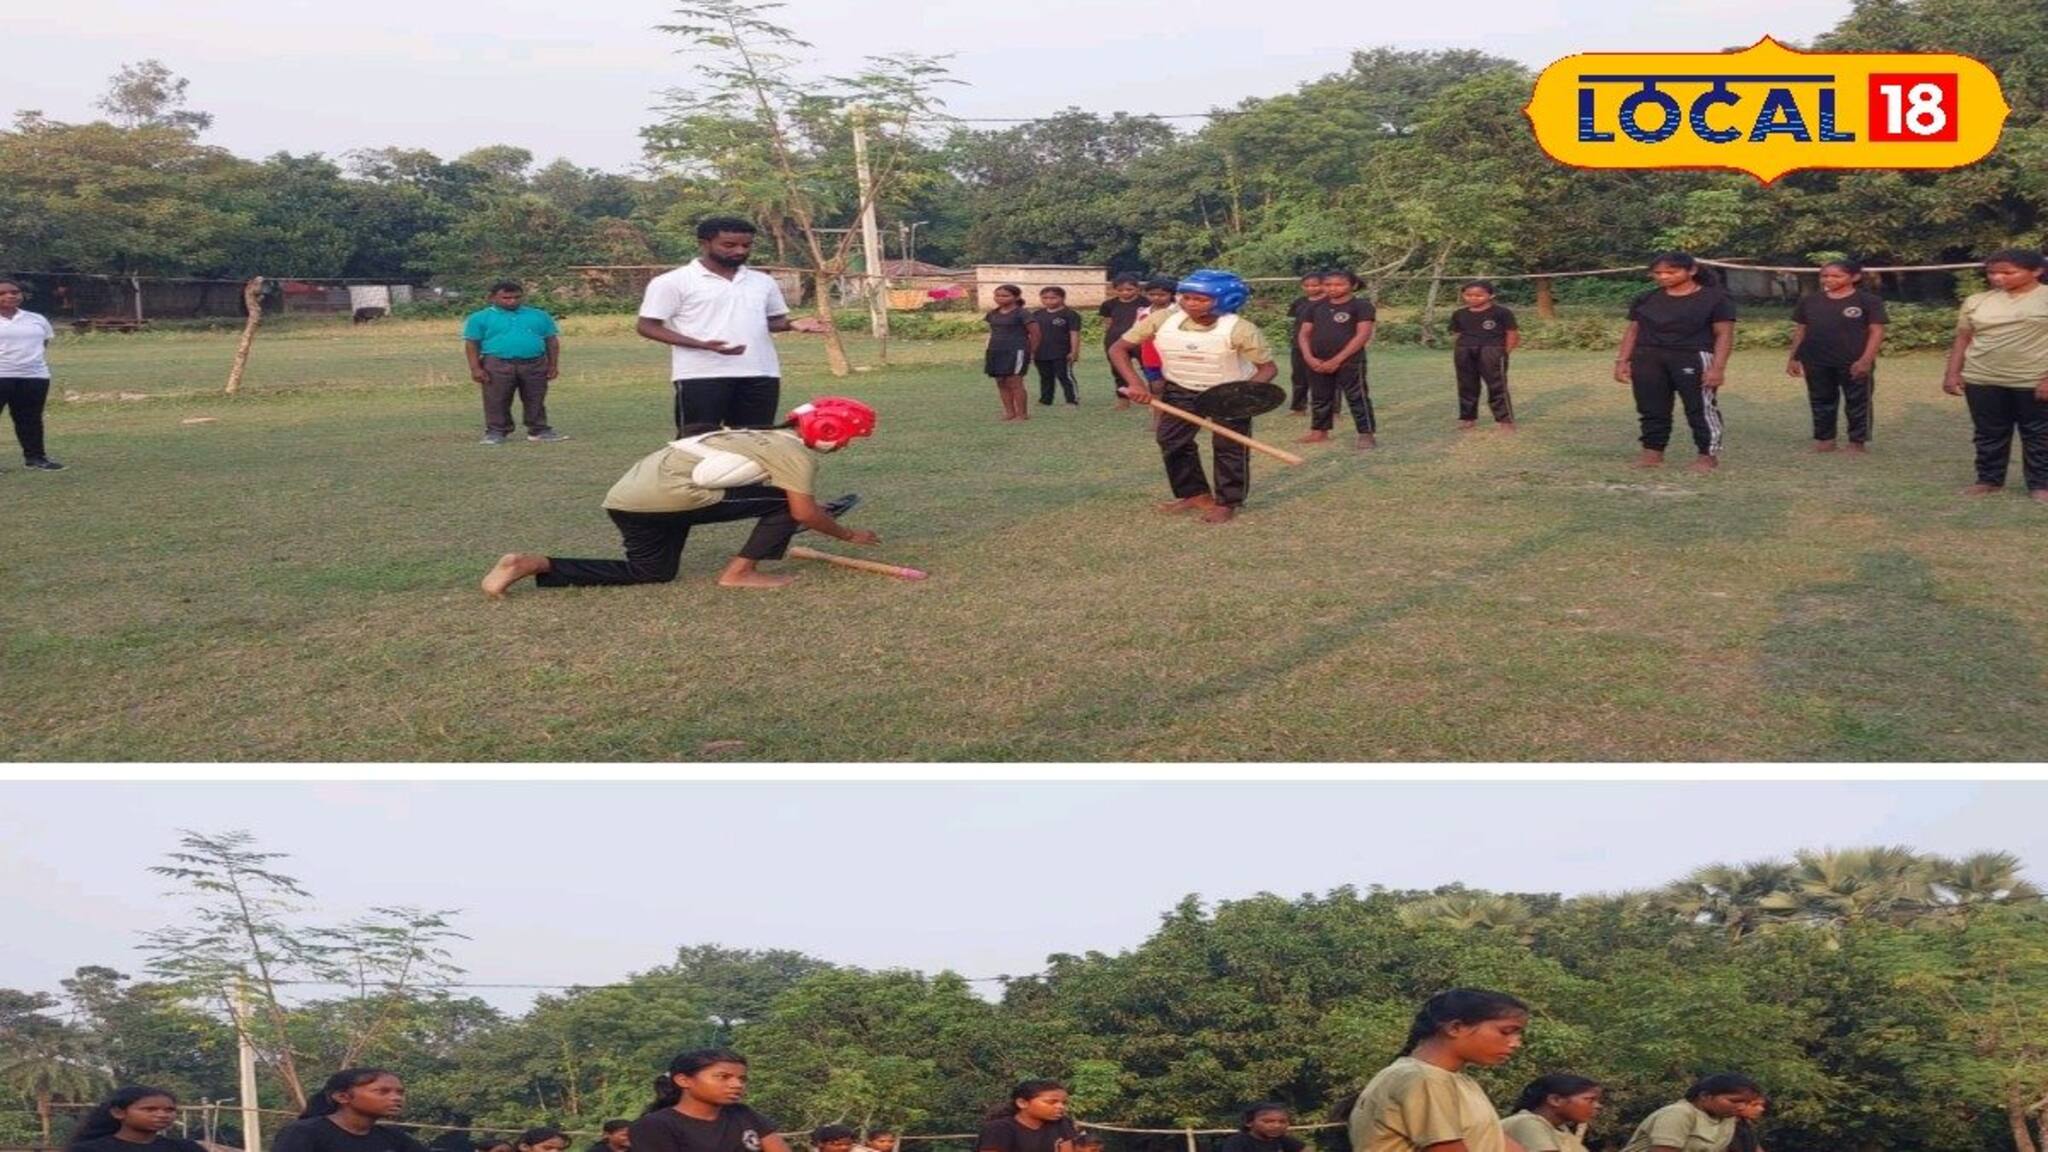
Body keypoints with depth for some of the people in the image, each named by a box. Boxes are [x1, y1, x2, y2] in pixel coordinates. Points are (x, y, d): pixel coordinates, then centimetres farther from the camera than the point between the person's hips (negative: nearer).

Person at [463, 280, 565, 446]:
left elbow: (552, 341, 13)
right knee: (497, 401, -1)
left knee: (535, 401, 6)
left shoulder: (539, 316, 10)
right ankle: (496, 432, 7)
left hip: (535, 365, 2)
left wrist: (553, 365, 6)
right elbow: (471, 344, 1)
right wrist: (475, 368, -8)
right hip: (497, 365, -2)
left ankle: (539, 431, 15)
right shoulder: (480, 318, 3)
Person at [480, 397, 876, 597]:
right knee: (784, 499, -1)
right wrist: (848, 535, 15)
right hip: (668, 498, -8)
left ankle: (532, 564, 10)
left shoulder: (764, 437, 26)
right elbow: (803, 513, -1)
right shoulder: (796, 453, 0)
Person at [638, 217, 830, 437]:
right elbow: (647, 326, -5)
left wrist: (791, 325, -4)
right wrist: (701, 344, -19)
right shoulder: (673, 282, -3)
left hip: (761, 374, 5)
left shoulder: (763, 282, 14)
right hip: (701, 375, -5)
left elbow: (773, 320, 23)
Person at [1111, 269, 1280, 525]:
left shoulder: (1240, 330, -27)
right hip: (1181, 391, 3)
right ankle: (1196, 495, 17)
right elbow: (1118, 349, -15)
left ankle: (1228, 502, 12)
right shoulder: (1162, 320, -22)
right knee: (1170, 439, 2)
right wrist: (1135, 383, -29)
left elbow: (1268, 367, -20)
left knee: (1229, 446, -4)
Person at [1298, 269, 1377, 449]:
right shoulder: (1317, 307, 11)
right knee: (1320, 398, 13)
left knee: (1357, 398, -4)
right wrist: (1309, 357, -6)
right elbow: (1303, 334, 13)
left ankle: (1366, 434, -2)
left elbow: (1362, 335, -12)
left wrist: (1337, 360, -15)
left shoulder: (1361, 306, -6)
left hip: (1349, 362, -6)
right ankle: (1319, 431, 25)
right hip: (1317, 363, 6)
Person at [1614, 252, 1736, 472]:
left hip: (1694, 359, -4)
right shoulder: (1646, 299, 12)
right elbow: (1633, 330, 15)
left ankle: (1709, 454, 3)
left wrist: (1718, 367, -14)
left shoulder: (1715, 298, -2)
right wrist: (1622, 360, 6)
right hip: (1648, 359, 4)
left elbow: (1724, 334, -5)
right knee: (1651, 409, 4)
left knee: (1701, 408, -3)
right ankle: (1653, 452, 12)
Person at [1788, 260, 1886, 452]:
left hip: (1853, 362, -3)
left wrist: (1866, 359, -14)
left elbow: (1876, 331, -6)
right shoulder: (1809, 301, 8)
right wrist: (1793, 357, 8)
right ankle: (1824, 440, 20)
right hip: (1816, 362, 3)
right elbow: (1800, 330, 13)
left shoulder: (1869, 301, -4)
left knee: (1857, 402, 3)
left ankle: (1857, 442, 11)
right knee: (1821, 401, 10)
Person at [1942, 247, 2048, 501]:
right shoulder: (1977, 302, 7)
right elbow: (1962, 339, 10)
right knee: (1989, 434, 11)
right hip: (1982, 380, 4)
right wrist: (1952, 373, 3)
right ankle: (1989, 479, 22)